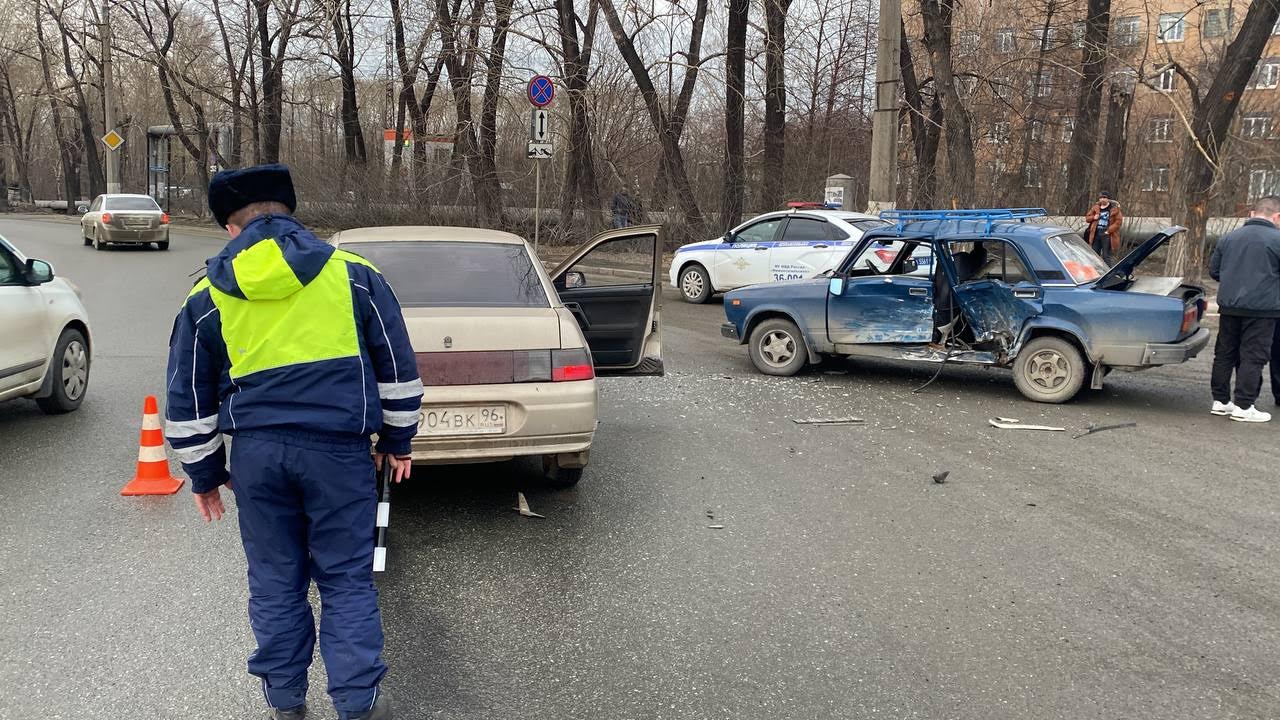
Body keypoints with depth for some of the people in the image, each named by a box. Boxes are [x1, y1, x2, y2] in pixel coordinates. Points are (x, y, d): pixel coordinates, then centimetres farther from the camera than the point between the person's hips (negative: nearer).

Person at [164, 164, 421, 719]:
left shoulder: (206, 298, 6)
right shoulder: (352, 274, 2)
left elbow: (188, 402, 11)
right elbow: (398, 368, 6)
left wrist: (203, 474, 21)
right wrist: (397, 440, 17)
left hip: (256, 453, 2)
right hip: (339, 448, -1)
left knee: (275, 581, 15)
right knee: (347, 580, 9)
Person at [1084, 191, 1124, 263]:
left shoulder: (1114, 208, -2)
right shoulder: (1095, 207, 12)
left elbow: (1118, 221, -7)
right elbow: (1087, 218, 17)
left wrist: (1109, 230, -15)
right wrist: (1093, 217, -6)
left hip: (1107, 235, -5)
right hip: (1096, 234, 5)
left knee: (1106, 256, -5)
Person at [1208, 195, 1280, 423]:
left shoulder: (1229, 237, 7)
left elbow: (1214, 270, 14)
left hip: (1228, 306, 5)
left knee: (1225, 354, 12)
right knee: (1252, 357, 0)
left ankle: (1220, 401, 18)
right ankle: (1243, 406, 0)